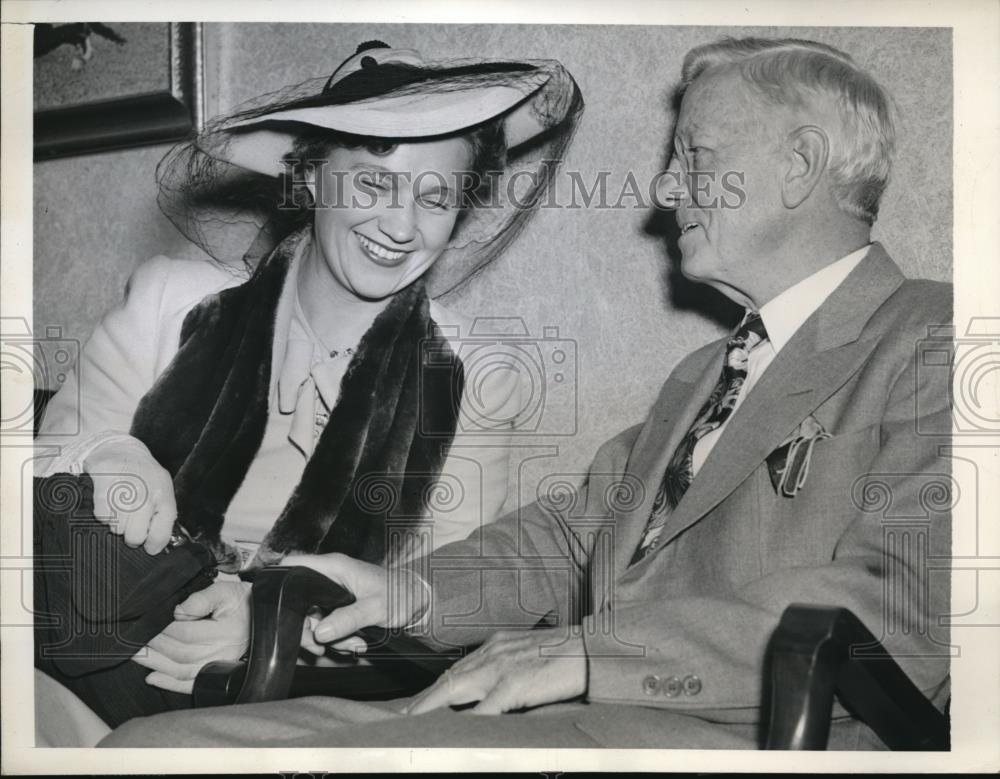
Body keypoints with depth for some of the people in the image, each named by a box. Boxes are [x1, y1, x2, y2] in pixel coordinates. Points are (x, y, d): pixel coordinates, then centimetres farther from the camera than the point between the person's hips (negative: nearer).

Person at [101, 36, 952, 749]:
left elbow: (899, 607, -15)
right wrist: (410, 591, 5)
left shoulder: (929, 343, -1)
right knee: (149, 744, -7)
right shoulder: (701, 374, 27)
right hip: (574, 717, 8)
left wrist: (588, 650, -17)